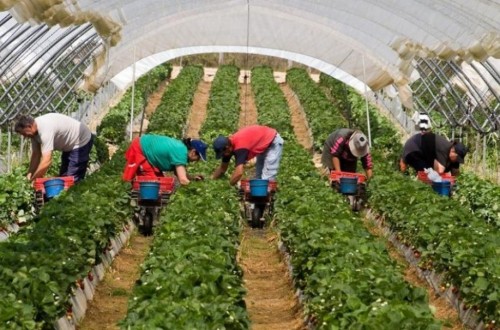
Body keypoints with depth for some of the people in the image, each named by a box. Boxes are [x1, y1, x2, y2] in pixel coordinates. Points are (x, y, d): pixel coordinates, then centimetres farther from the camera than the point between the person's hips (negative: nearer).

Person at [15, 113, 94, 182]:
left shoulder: (45, 130, -36)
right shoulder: (34, 131, -7)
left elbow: (47, 161, -39)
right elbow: (36, 155, 0)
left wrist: (32, 180, -31)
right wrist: (29, 175, -10)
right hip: (70, 144, 10)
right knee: (63, 176, 12)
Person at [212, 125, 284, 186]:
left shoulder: (240, 146, -35)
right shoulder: (229, 144, -7)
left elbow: (239, 172, -43)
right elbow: (222, 168, 7)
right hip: (264, 145, 10)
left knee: (267, 178, -15)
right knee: (259, 176, 14)